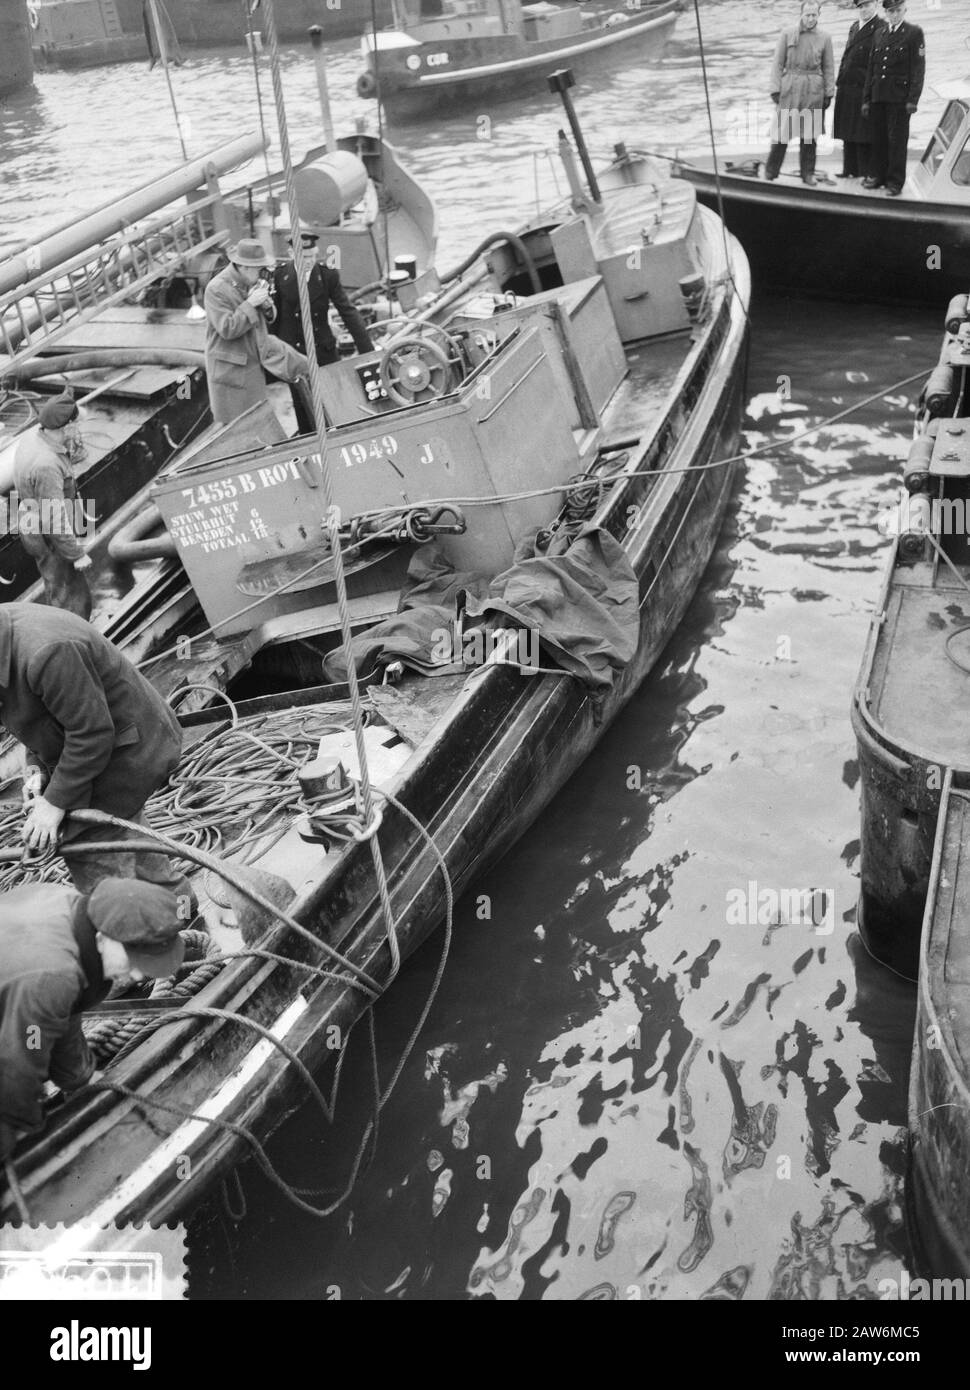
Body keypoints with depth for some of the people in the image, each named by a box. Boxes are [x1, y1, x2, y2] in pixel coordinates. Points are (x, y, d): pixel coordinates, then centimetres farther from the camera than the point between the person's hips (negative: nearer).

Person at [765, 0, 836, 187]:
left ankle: (808, 173, 15)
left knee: (809, 133, 6)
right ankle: (770, 172, 6)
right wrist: (775, 89, -5)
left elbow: (829, 68, 7)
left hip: (814, 91, 1)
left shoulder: (824, 38, 6)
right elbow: (778, 64, 2)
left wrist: (829, 93, 2)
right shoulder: (787, 35, 3)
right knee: (782, 131, -3)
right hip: (790, 88, -1)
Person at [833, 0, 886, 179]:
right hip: (847, 89, 8)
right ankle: (851, 169, 21)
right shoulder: (854, 26, 18)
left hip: (864, 90, -8)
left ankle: (867, 172, 0)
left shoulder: (881, 29, -8)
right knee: (848, 132, 12)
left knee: (863, 134, -6)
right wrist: (840, 81, 15)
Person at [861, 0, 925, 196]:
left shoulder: (914, 33, 0)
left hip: (899, 97, -5)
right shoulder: (879, 35, 15)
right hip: (878, 97, 5)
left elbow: (918, 68, -5)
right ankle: (877, 175, 19)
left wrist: (913, 100, -12)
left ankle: (895, 182, 1)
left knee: (897, 140, -3)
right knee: (878, 138, 8)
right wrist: (866, 99, 12)